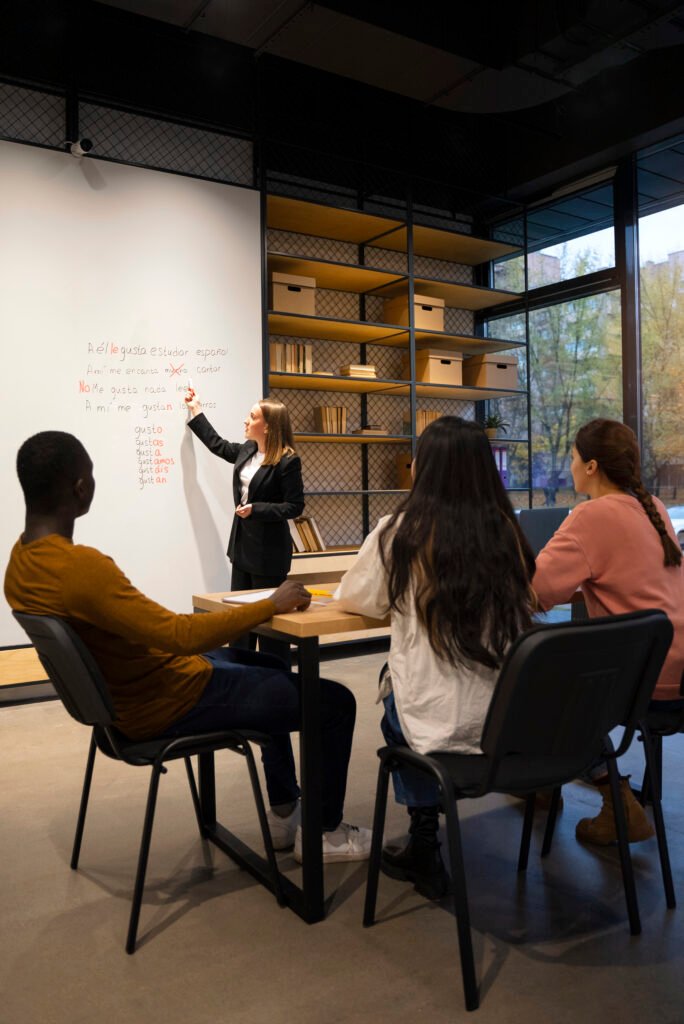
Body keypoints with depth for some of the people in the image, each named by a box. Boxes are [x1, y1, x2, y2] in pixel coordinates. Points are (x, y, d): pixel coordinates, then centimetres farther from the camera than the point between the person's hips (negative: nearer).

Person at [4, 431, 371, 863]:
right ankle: (325, 832, 19)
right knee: (334, 703, -2)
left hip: (124, 689, 10)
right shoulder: (80, 566, -32)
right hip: (166, 702, -10)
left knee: (273, 670, 29)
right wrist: (272, 604, -22)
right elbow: (181, 635, -34)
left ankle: (284, 812, 36)